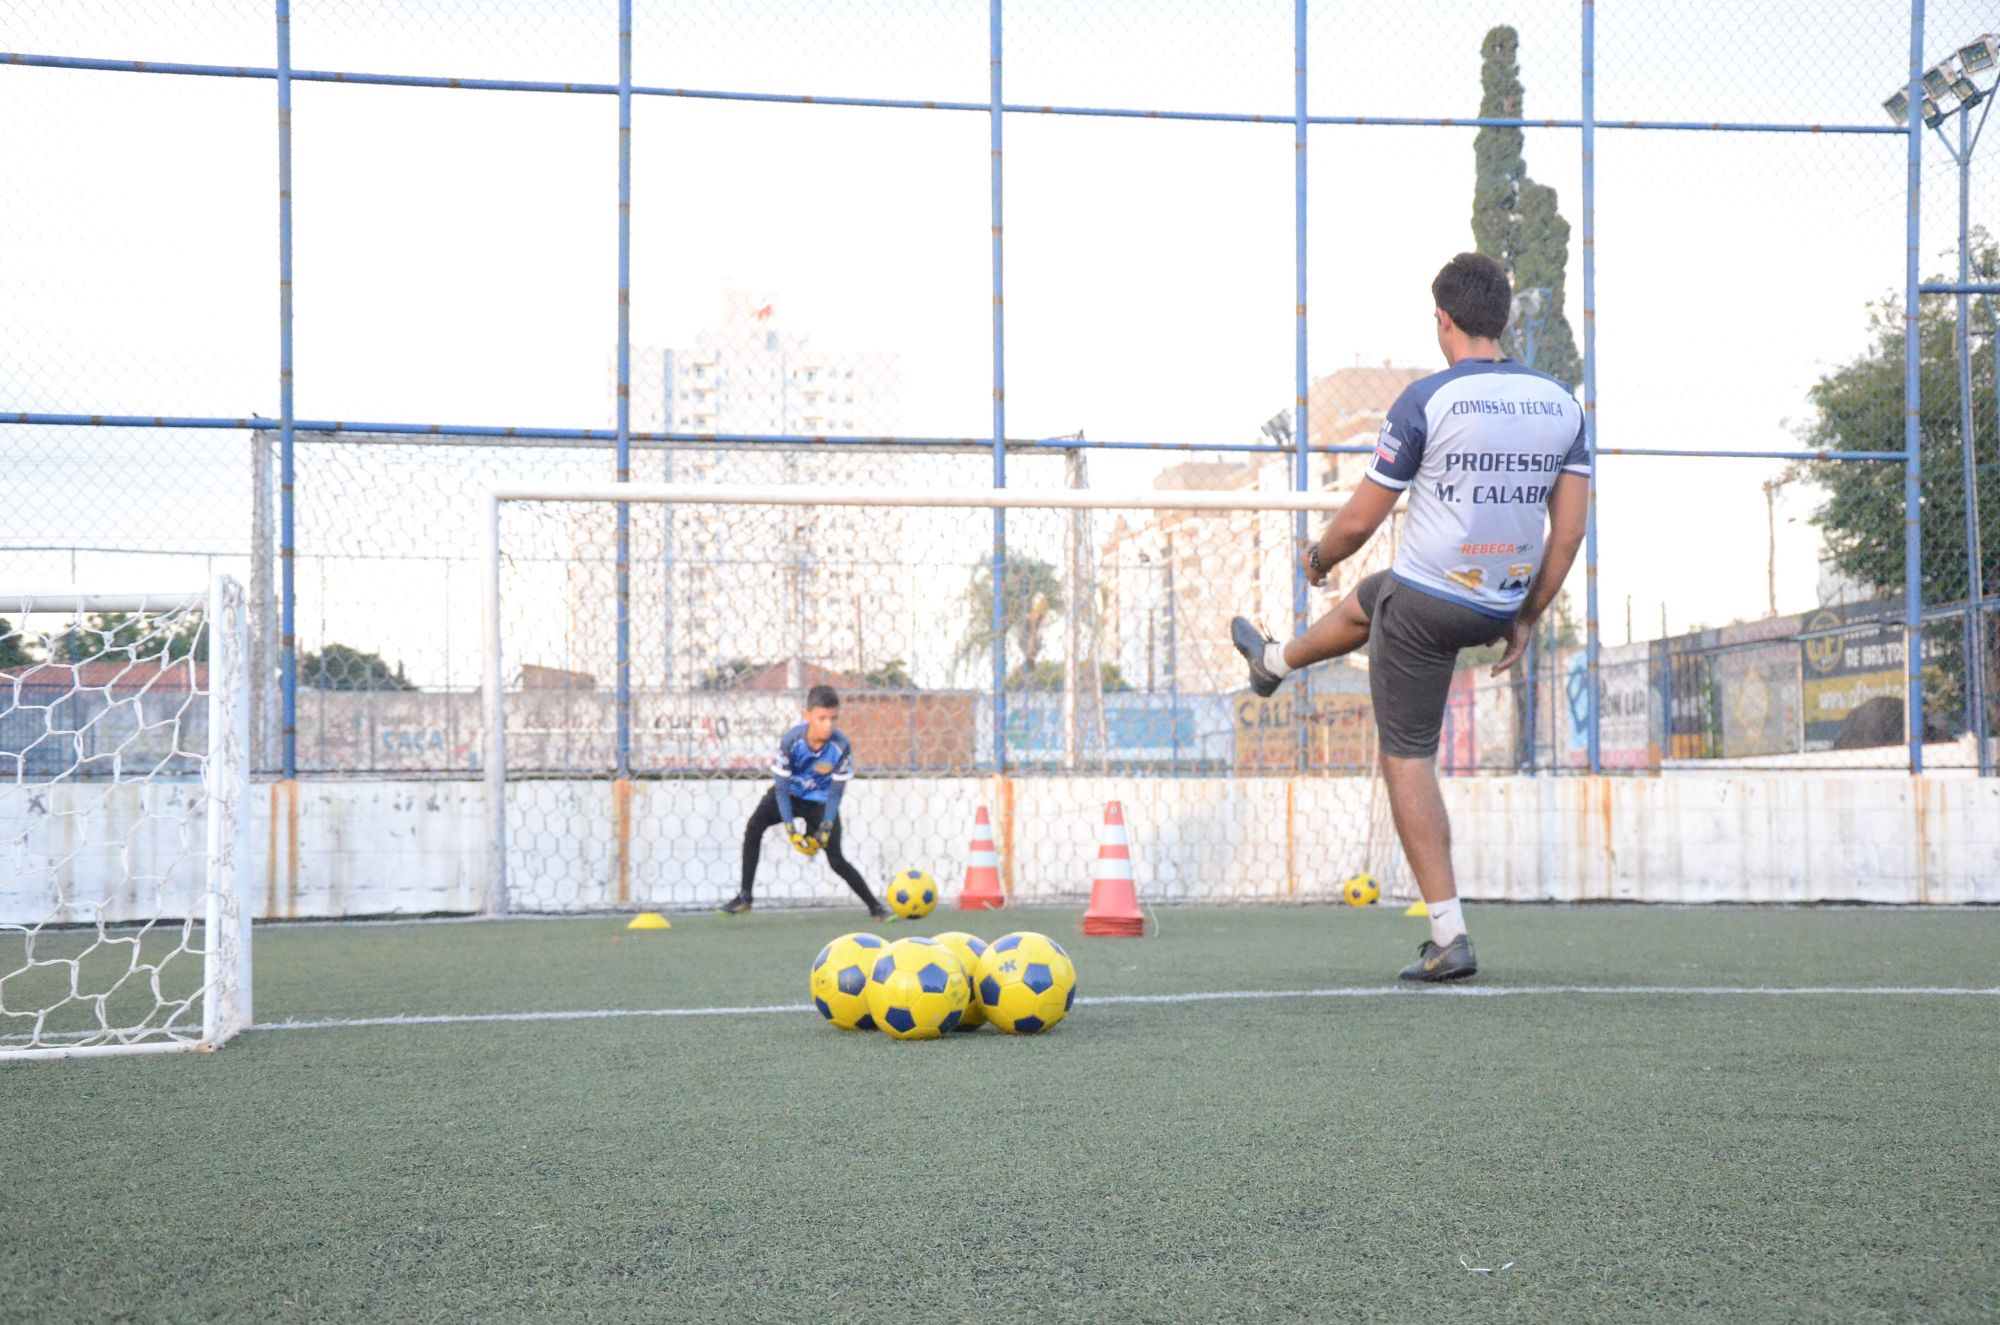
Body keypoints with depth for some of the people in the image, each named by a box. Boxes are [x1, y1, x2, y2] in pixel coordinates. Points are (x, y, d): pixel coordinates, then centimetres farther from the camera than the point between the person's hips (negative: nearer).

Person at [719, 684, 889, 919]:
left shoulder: (842, 746, -26)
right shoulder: (790, 740, -28)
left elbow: (835, 793, -14)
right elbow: (781, 788, -20)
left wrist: (825, 830, -21)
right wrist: (791, 829, -24)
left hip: (821, 800, 0)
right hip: (789, 794, 1)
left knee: (836, 859, -10)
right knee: (754, 825, -25)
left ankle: (875, 906, 8)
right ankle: (744, 896, -15)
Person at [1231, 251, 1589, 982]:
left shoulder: (1427, 399, -16)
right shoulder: (1561, 403, 0)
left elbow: (1361, 518, -10)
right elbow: (1569, 529, 2)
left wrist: (1318, 556, 11)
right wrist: (1527, 618, 12)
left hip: (1427, 600, -7)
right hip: (1501, 606, 7)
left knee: (1408, 759, 5)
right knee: (1365, 603, 34)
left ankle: (1448, 936, 5)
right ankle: (1274, 660, 63)